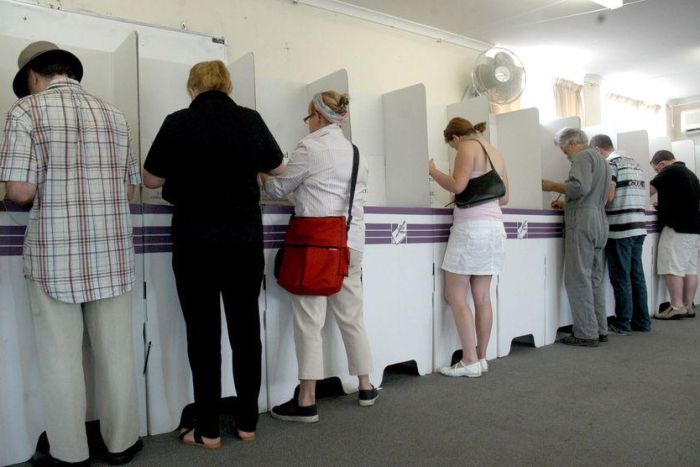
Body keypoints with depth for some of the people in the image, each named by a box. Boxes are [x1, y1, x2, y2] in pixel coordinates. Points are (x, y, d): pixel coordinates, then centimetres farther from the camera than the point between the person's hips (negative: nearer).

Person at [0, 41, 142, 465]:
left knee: (61, 358, 10)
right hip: (113, 253, 4)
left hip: (55, 253, -3)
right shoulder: (113, 114, 10)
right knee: (116, 352, 12)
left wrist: (46, 189, 10)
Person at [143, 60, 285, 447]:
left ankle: (208, 431, 15)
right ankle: (247, 423, 21)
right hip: (245, 240, 2)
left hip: (195, 243, -2)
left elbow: (151, 180, 2)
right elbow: (277, 168, 15)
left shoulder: (179, 123, -6)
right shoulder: (251, 120, 0)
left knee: (203, 334, 6)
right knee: (246, 329, 10)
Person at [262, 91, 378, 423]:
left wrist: (265, 175, 23)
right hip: (351, 242, 7)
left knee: (309, 321, -1)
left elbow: (278, 190, 2)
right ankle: (365, 387, 25)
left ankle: (306, 401, 5)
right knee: (351, 317, 15)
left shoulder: (310, 147, -6)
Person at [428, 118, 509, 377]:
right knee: (482, 297, 9)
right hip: (495, 225, 8)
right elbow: (504, 197, 22)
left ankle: (470, 361, -3)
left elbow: (457, 185, -16)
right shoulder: (495, 153, 21)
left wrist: (432, 171, -3)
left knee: (455, 296, -3)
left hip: (471, 227, -8)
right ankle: (481, 358, 13)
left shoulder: (468, 147, -3)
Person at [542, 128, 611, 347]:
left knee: (578, 279, -7)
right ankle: (600, 329, 18)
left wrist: (553, 186, -8)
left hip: (583, 222, -10)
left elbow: (580, 187, -20)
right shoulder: (601, 160, 26)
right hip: (600, 222, 10)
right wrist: (566, 203, 24)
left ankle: (586, 334, -5)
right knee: (595, 278, 13)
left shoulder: (584, 156, -4)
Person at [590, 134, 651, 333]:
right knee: (637, 276, 13)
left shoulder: (610, 164, -8)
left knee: (621, 278, -1)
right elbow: (644, 198, 18)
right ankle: (642, 321, 20)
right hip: (639, 227, 8)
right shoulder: (634, 163, 17)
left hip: (620, 229, -8)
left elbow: (608, 198, -16)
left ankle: (623, 324, 5)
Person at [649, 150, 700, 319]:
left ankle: (677, 307, -7)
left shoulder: (670, 171, -8)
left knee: (672, 267, -7)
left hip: (677, 227, -9)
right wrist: (664, 205, 24)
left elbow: (649, 190, -8)